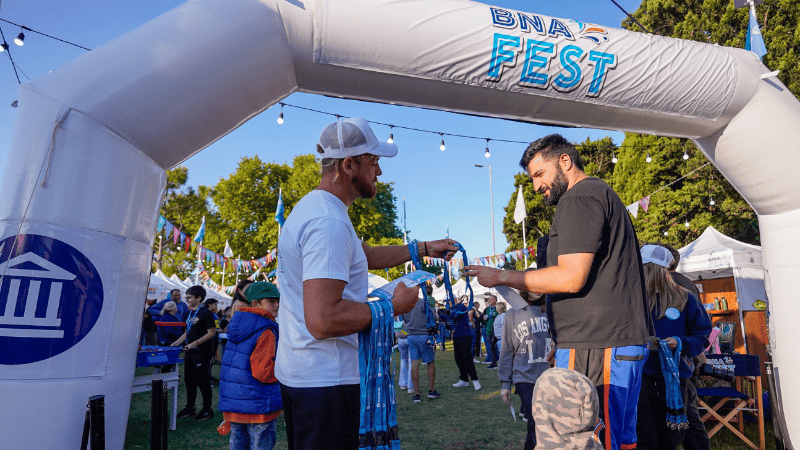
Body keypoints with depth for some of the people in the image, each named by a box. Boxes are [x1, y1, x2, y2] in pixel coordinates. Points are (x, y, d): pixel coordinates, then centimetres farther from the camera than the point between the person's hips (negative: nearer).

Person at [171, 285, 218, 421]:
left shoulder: (205, 313, -13)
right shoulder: (190, 313, 13)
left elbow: (212, 332, -18)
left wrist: (196, 343, -26)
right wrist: (174, 344, 13)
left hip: (201, 352, -9)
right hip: (189, 352, 9)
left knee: (202, 380, -1)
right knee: (189, 379, 15)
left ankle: (207, 409, 10)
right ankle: (190, 408, 28)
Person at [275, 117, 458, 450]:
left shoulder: (311, 207, 11)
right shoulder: (330, 222, -24)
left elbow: (365, 256, 21)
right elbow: (323, 320, -30)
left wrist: (423, 248, 21)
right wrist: (393, 306, -17)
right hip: (326, 381, -10)